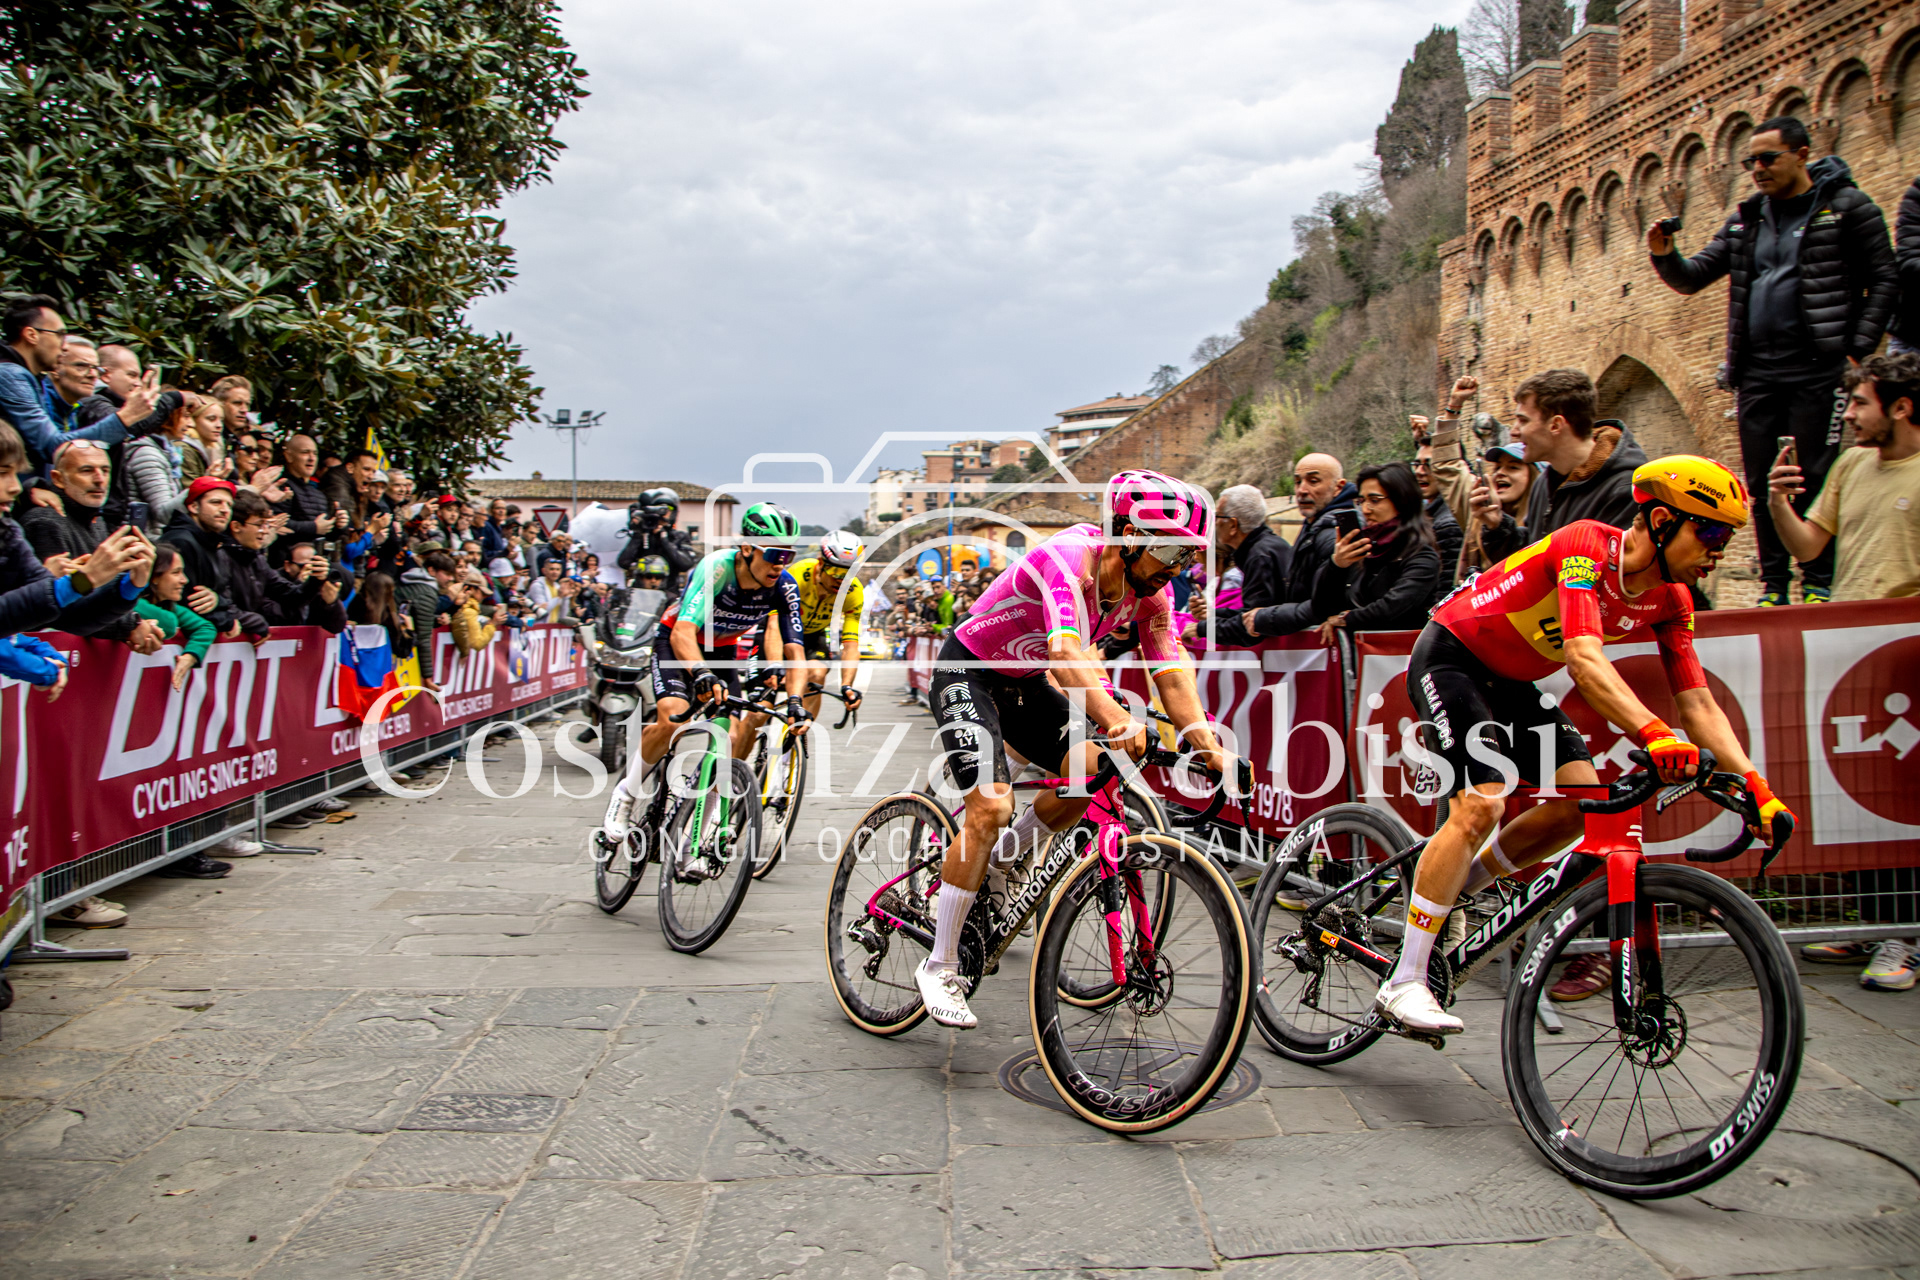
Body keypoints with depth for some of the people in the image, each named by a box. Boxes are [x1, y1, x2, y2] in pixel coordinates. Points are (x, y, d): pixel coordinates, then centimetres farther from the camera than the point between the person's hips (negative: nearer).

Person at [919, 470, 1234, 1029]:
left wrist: (1204, 741, -30)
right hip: (968, 672, -7)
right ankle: (939, 967, -9)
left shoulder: (1149, 588, -10)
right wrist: (1114, 718, -64)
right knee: (991, 807, -21)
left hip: (1027, 681, 8)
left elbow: (1171, 669, -15)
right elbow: (1067, 650, -49)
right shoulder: (1065, 559, -33)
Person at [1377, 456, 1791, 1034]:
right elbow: (1584, 659, -41)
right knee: (1480, 806, -23)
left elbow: (1699, 705, -4)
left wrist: (1757, 787, -14)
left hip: (1511, 681, 8)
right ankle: (1403, 983, -18)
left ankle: (1449, 892, 12)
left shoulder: (1670, 600, -3)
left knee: (1582, 801, -6)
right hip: (1450, 657, -8)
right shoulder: (1587, 546, -27)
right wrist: (1653, 732, -53)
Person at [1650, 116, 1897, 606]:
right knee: (1761, 482, 5)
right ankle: (1774, 585, 12)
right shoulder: (1745, 220, 16)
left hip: (1817, 369, -5)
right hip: (1756, 373, 5)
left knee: (1815, 476, -4)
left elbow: (1885, 280, -1)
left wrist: (1858, 349, -10)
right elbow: (1693, 278, 12)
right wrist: (1665, 256, -9)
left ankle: (1819, 583, 4)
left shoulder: (1847, 207, 2)